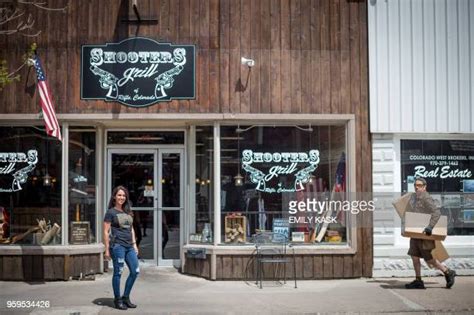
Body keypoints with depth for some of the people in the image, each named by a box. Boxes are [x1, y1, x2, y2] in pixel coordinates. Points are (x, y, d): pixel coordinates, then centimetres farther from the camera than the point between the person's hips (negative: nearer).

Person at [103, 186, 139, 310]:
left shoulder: (128, 212, 17)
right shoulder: (111, 212, -1)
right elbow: (106, 232, -4)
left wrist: (134, 245, 15)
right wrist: (107, 249, -8)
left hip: (129, 246, 7)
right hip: (117, 245, -7)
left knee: (135, 271, 4)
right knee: (118, 272, -2)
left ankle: (126, 297, 17)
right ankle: (117, 300, 10)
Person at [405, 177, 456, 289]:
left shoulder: (426, 198, -16)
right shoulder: (414, 197, 11)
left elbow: (437, 212, -26)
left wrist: (430, 226, -34)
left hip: (425, 233, -9)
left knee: (429, 259, -1)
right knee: (414, 256, 5)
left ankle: (448, 273, 16)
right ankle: (418, 281, 10)